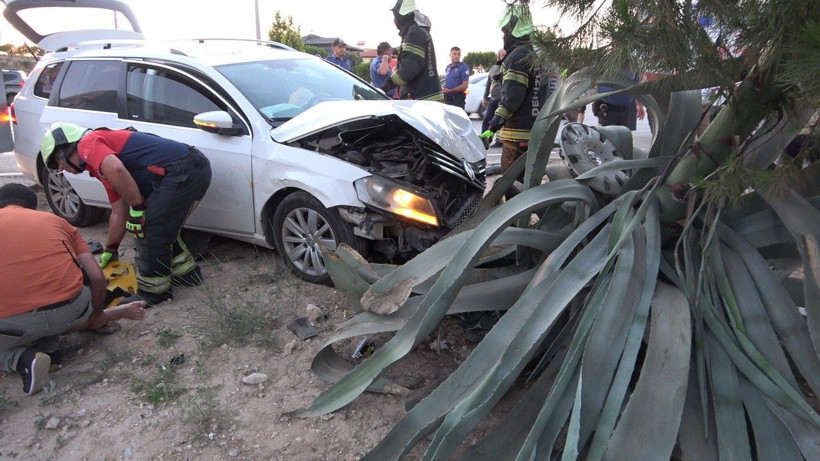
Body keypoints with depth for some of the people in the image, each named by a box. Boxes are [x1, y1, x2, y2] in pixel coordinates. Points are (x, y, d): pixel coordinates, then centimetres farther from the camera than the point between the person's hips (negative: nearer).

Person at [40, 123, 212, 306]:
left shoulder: (88, 143, 3)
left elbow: (116, 169, -20)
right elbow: (119, 213, 33)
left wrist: (137, 207, -11)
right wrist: (110, 251, 40)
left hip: (182, 173, -10)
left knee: (150, 232, 0)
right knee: (162, 228, 25)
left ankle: (152, 292, 15)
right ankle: (186, 272, 36)